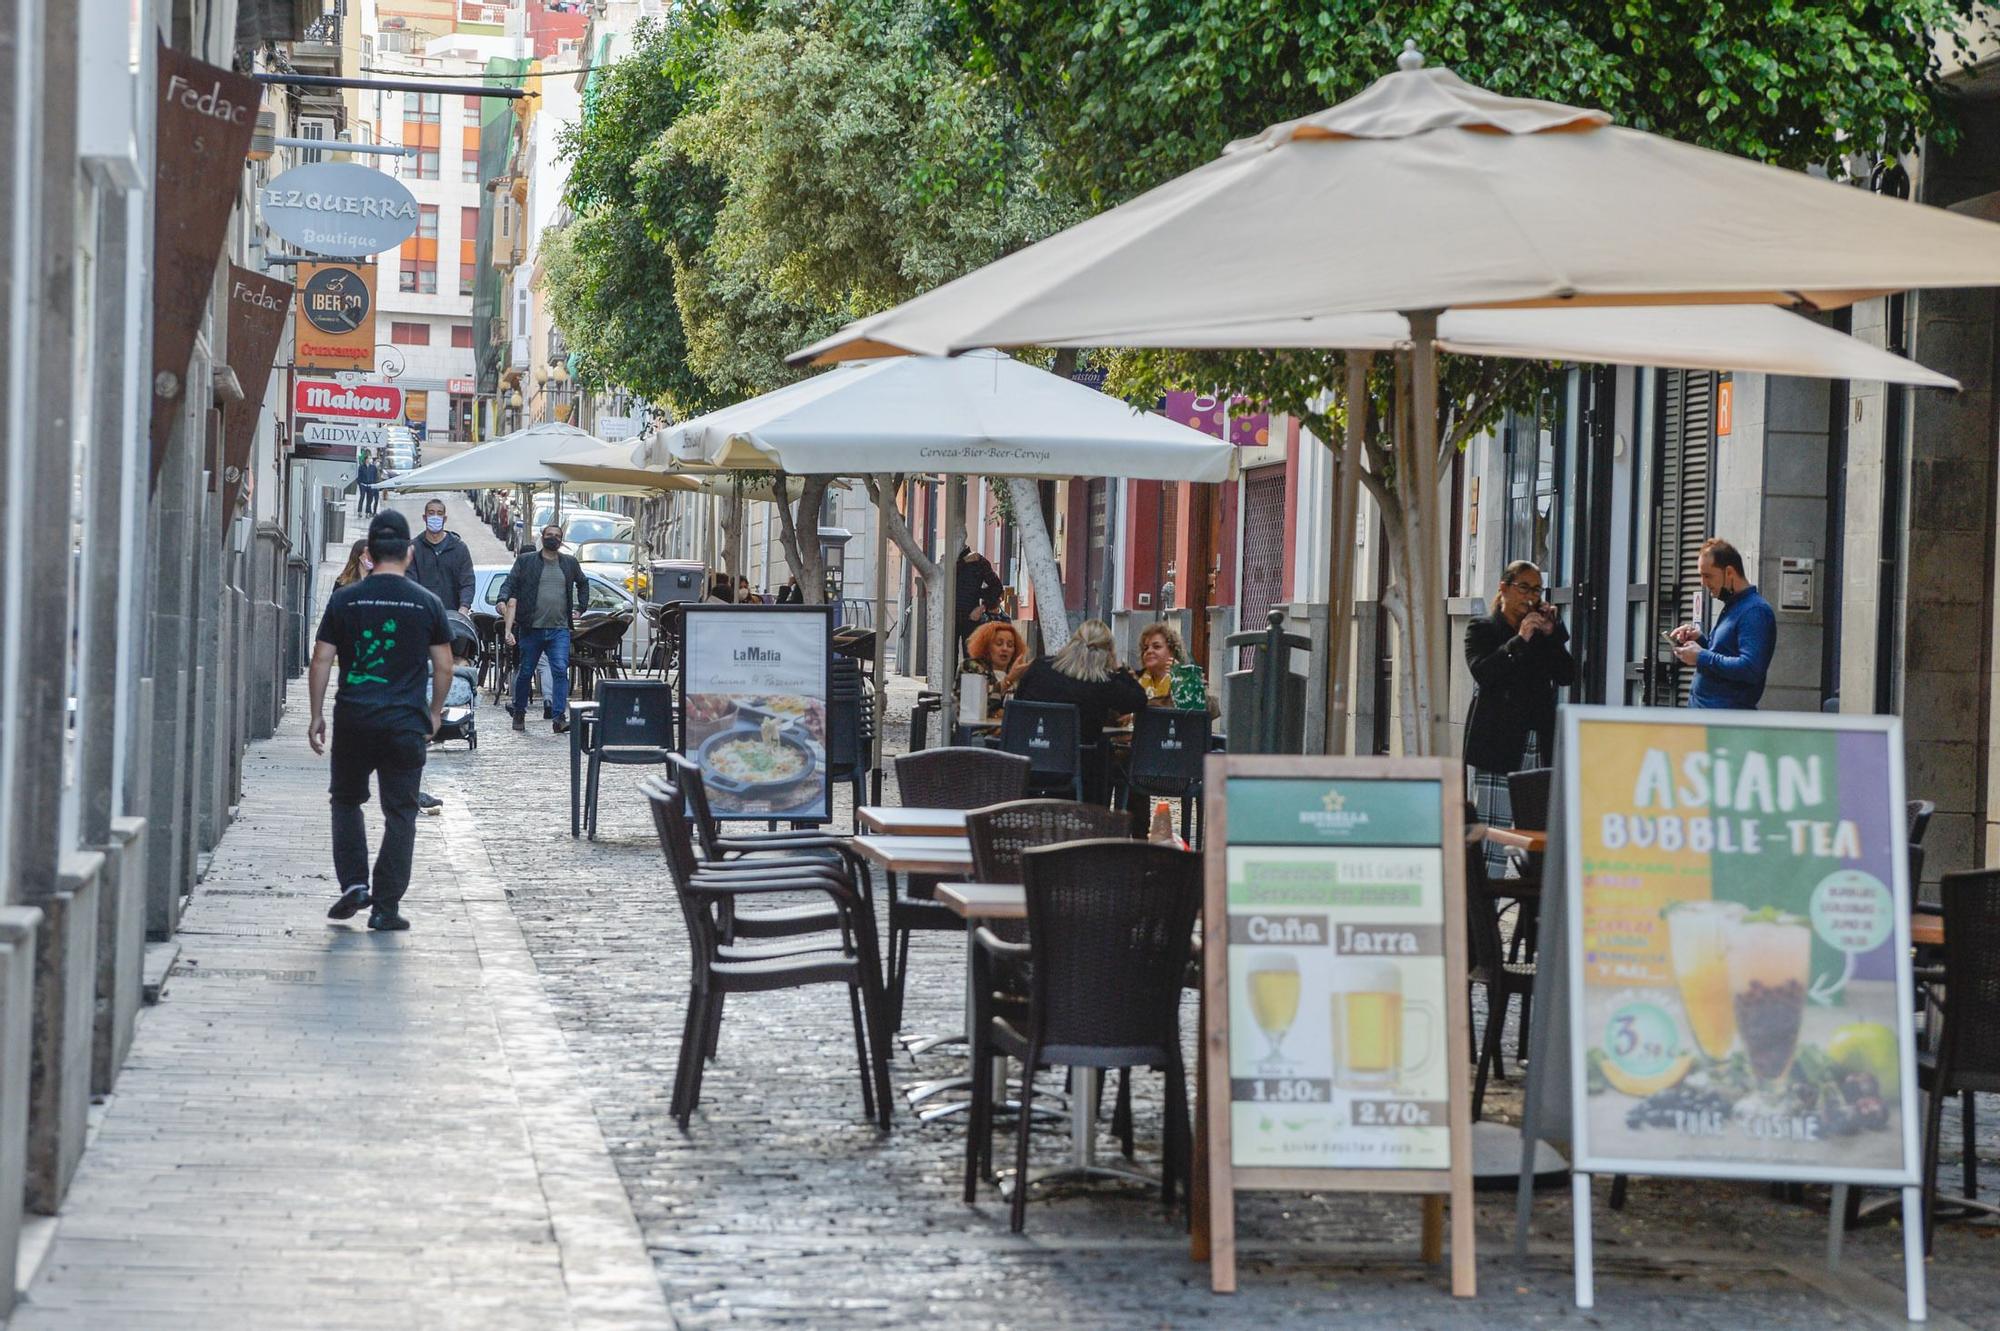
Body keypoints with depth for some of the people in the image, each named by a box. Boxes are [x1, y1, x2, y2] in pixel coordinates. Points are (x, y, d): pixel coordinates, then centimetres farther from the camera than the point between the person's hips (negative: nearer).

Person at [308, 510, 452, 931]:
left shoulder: (345, 600, 1)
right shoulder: (427, 604, 1)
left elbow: (321, 661, 0)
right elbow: (443, 666, 4)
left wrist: (317, 715, 8)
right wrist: (434, 713, 18)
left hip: (353, 719, 1)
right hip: (406, 722, -1)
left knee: (347, 800, 20)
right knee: (400, 812, 5)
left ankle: (354, 883, 6)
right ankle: (386, 906, 2)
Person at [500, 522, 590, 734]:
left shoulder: (570, 563, 13)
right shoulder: (525, 561, 5)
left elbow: (583, 585, 31)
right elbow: (510, 586, -1)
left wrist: (580, 608, 21)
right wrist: (503, 603, -16)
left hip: (559, 629, 1)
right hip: (531, 628, -1)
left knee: (560, 670, -14)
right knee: (525, 672, 8)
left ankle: (559, 716, -19)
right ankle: (519, 713, 26)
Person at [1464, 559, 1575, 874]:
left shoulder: (1545, 633, 19)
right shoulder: (1482, 630, 7)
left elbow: (1567, 675, 8)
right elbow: (1482, 671, -10)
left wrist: (1551, 633, -1)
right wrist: (1520, 639, -12)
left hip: (1539, 748, 4)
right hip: (1498, 747, -4)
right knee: (1493, 832, -10)